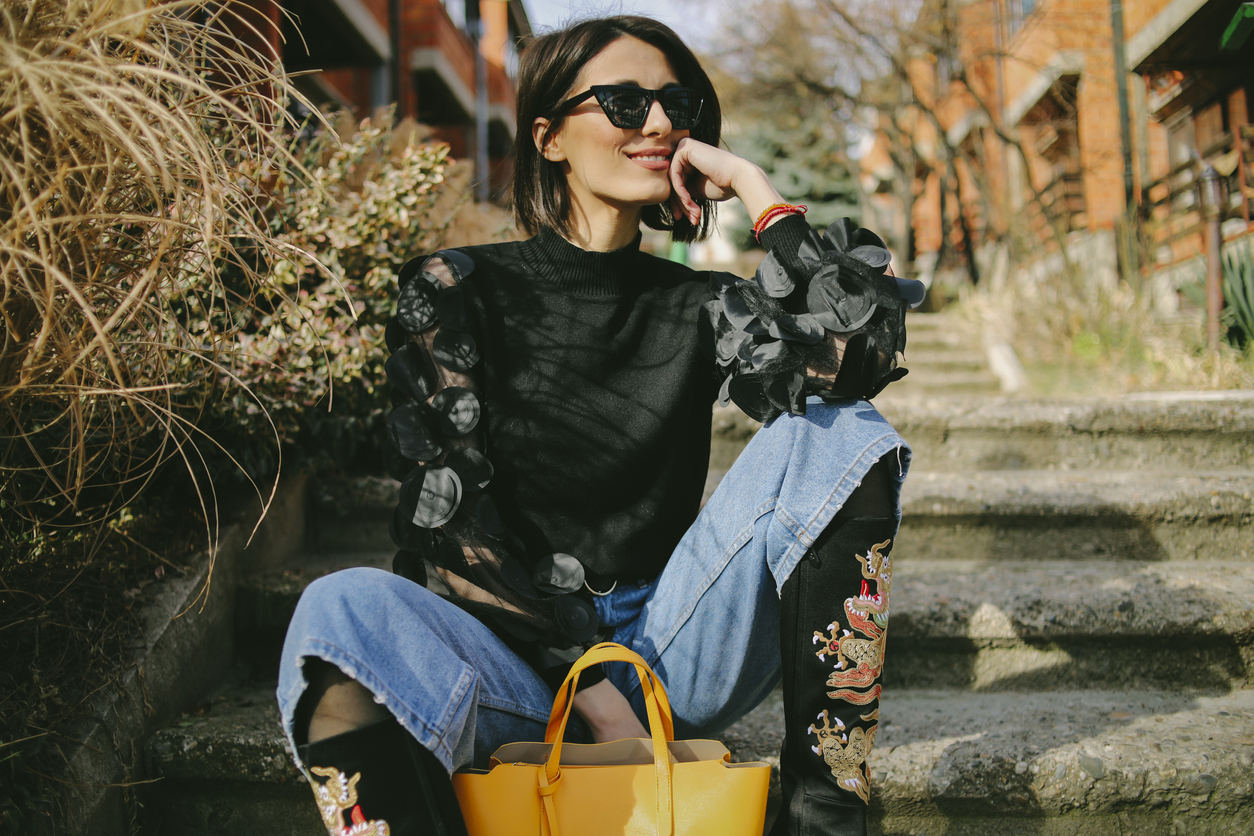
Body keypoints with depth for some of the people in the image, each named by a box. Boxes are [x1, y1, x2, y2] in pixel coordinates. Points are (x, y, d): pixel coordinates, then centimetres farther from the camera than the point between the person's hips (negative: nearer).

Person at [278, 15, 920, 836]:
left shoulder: (698, 306, 10)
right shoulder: (458, 290, 1)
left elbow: (856, 355, -11)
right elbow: (447, 521, -9)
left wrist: (757, 188, -3)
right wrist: (590, 689, -17)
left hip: (662, 653, 3)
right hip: (510, 661, -3)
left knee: (844, 437, -13)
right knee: (344, 612, -33)